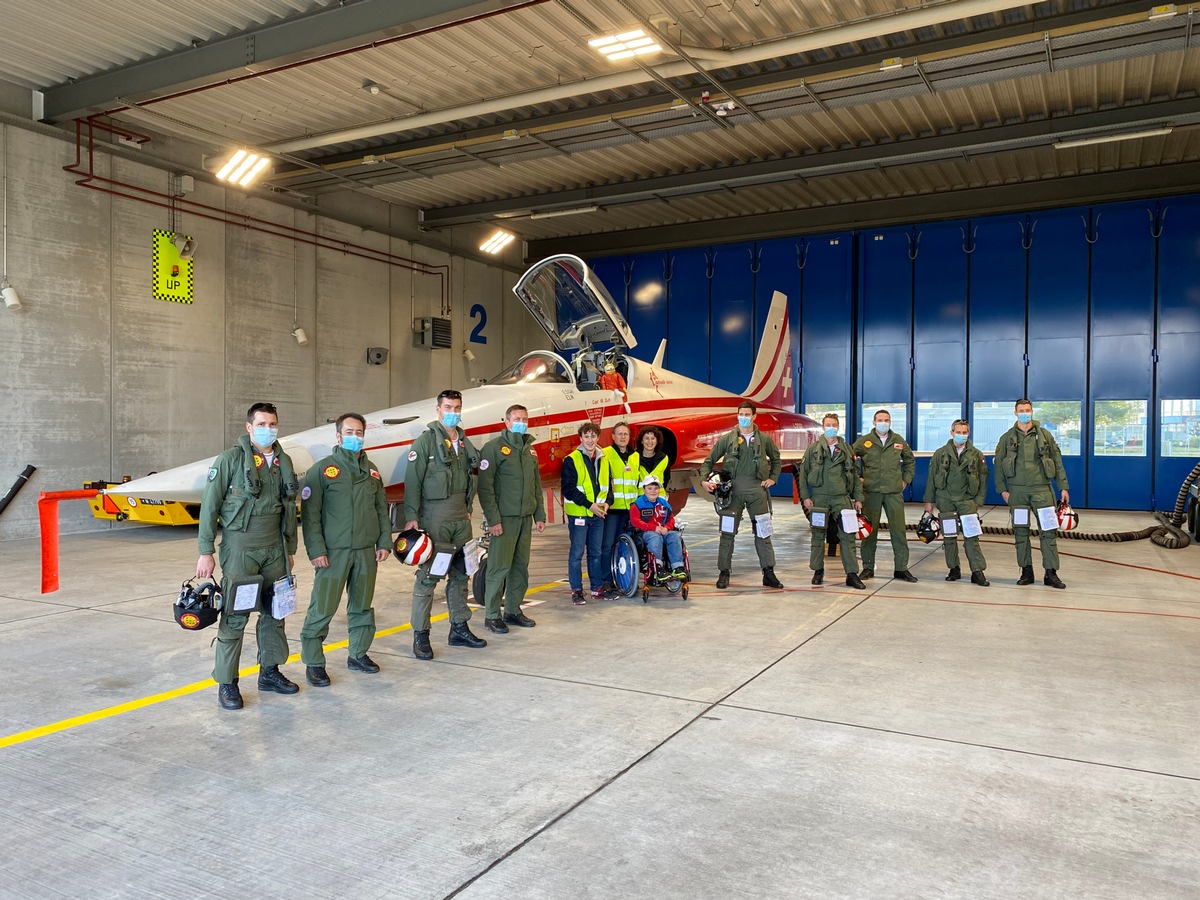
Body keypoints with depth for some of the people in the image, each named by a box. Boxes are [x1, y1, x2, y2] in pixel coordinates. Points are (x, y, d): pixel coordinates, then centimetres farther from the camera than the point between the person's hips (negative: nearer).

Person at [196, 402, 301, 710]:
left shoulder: (284, 462, 9)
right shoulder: (231, 459, -7)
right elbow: (209, 506, -7)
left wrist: (290, 548, 17)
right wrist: (206, 551, -9)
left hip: (275, 549, 6)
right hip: (241, 549, -5)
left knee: (275, 613, 12)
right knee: (235, 616, -2)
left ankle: (270, 672, 27)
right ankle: (226, 683, 9)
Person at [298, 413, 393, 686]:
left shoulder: (372, 471, 12)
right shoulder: (323, 469, -5)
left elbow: (381, 509, 16)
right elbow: (310, 514, -8)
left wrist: (384, 542, 9)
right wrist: (316, 550, -13)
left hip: (366, 552, 5)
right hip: (334, 552, -5)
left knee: (362, 607, 14)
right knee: (322, 609, -3)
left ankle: (358, 654, 28)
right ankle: (313, 663, 9)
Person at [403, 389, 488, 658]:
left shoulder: (464, 442, 13)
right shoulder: (426, 440, -7)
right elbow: (413, 481, -12)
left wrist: (468, 509, 16)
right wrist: (411, 516, -16)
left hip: (461, 518, 7)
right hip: (434, 518, -7)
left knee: (460, 574, 13)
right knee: (428, 576, -4)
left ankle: (459, 628, 24)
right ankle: (420, 635, 4)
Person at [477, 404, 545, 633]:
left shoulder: (529, 450, 15)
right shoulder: (495, 447, -7)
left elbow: (537, 485, 20)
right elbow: (485, 486, -13)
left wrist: (540, 515, 15)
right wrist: (493, 519, -17)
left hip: (525, 518, 7)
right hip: (504, 518, -7)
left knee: (520, 567, 11)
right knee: (499, 567, -4)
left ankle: (513, 611, 22)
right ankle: (492, 616, 6)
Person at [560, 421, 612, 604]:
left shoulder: (603, 460, 12)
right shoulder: (571, 460, -6)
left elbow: (607, 485, 19)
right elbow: (568, 489, -12)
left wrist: (606, 502, -1)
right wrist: (589, 505, -16)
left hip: (597, 514, 5)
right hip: (578, 513, -5)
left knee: (596, 553, 12)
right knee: (577, 553, 0)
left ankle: (597, 588, 21)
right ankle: (576, 591, 8)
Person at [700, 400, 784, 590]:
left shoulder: (764, 439, 6)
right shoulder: (727, 439, 3)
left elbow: (776, 459, 22)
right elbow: (709, 461, 6)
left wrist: (773, 478, 10)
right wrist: (704, 479, -8)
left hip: (757, 489, 1)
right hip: (732, 489, -1)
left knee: (763, 532, 4)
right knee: (727, 532, 1)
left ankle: (768, 573, 11)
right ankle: (724, 573, 9)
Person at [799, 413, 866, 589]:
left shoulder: (847, 449, 12)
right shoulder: (813, 448, 6)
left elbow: (855, 475, 13)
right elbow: (803, 474, 5)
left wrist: (858, 498, 7)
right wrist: (805, 497, -3)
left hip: (842, 498, 1)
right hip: (819, 498, -1)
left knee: (847, 536, -4)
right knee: (818, 535, 5)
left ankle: (852, 574, 0)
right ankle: (818, 571, 16)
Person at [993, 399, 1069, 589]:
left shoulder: (1045, 435, 8)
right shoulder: (1007, 438, 8)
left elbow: (1057, 462, 8)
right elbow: (998, 465, 7)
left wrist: (1063, 487, 2)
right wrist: (1002, 489, -1)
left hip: (1041, 489, 0)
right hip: (1017, 491, 1)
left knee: (1048, 531, -3)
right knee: (1021, 532, 4)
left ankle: (1051, 573, 3)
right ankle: (1026, 571, 14)